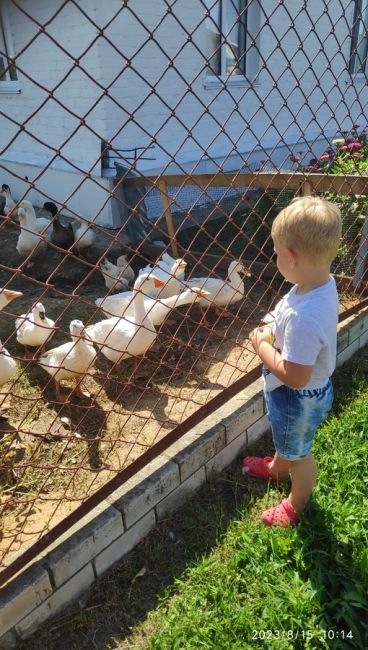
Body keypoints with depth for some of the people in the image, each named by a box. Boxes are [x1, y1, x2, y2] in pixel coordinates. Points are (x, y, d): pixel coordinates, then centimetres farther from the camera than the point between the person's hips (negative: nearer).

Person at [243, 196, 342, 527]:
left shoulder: (304, 316, -42)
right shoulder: (323, 283, -12)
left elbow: (295, 376, -35)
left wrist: (262, 345, -23)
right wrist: (273, 331, -7)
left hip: (298, 398, -8)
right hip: (313, 389, 8)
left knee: (298, 453, 21)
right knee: (285, 438, 35)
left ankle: (296, 505, 50)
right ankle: (277, 468, 66)